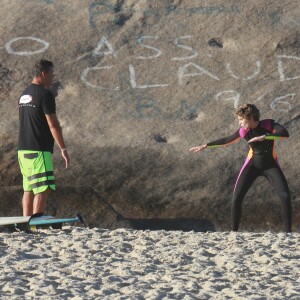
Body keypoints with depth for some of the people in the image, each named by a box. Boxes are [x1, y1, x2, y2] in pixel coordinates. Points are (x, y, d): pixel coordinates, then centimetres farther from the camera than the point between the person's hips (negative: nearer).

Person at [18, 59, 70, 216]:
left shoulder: (24, 94, 15)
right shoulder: (45, 94, -12)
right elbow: (53, 124, -15)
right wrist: (63, 149, -13)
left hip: (23, 149, 9)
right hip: (39, 150, -9)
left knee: (29, 189, 11)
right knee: (44, 189, -9)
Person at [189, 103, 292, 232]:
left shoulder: (269, 124, -18)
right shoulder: (244, 131, -8)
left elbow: (285, 133, -36)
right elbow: (227, 140, 8)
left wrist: (263, 137, -41)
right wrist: (205, 146, 12)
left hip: (270, 165, -2)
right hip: (252, 165, 2)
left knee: (285, 196, -18)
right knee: (236, 199, -11)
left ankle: (288, 232, -11)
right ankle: (234, 231, 3)